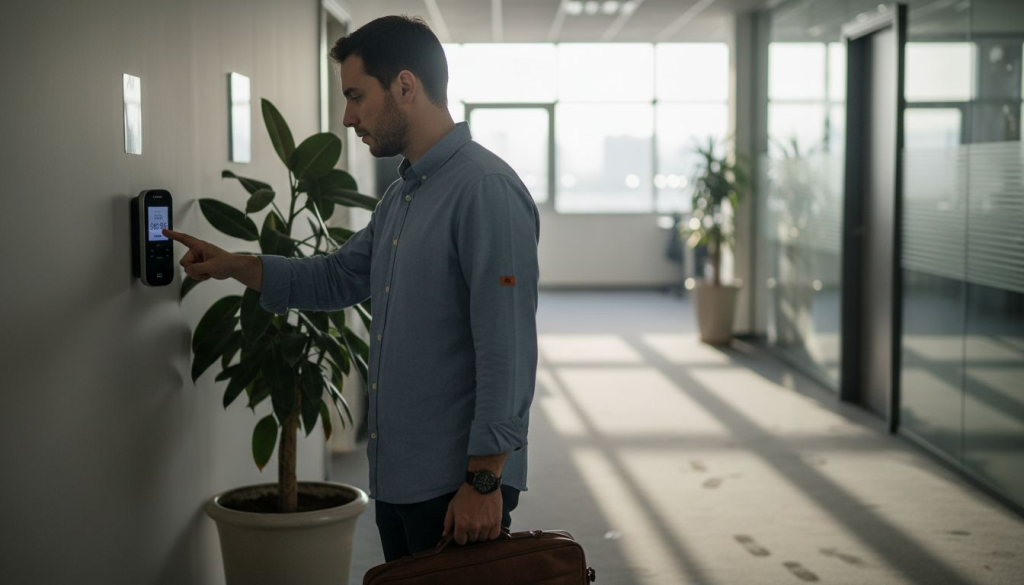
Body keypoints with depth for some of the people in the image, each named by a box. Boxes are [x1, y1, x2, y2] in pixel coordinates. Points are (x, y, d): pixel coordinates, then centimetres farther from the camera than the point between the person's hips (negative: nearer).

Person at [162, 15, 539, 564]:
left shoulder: (487, 190, -18)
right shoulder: (400, 196, 13)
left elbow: (507, 351, -21)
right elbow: (337, 277, 23)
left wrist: (484, 481, -21)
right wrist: (234, 265, 16)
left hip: (457, 485, -9)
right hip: (395, 477, 9)